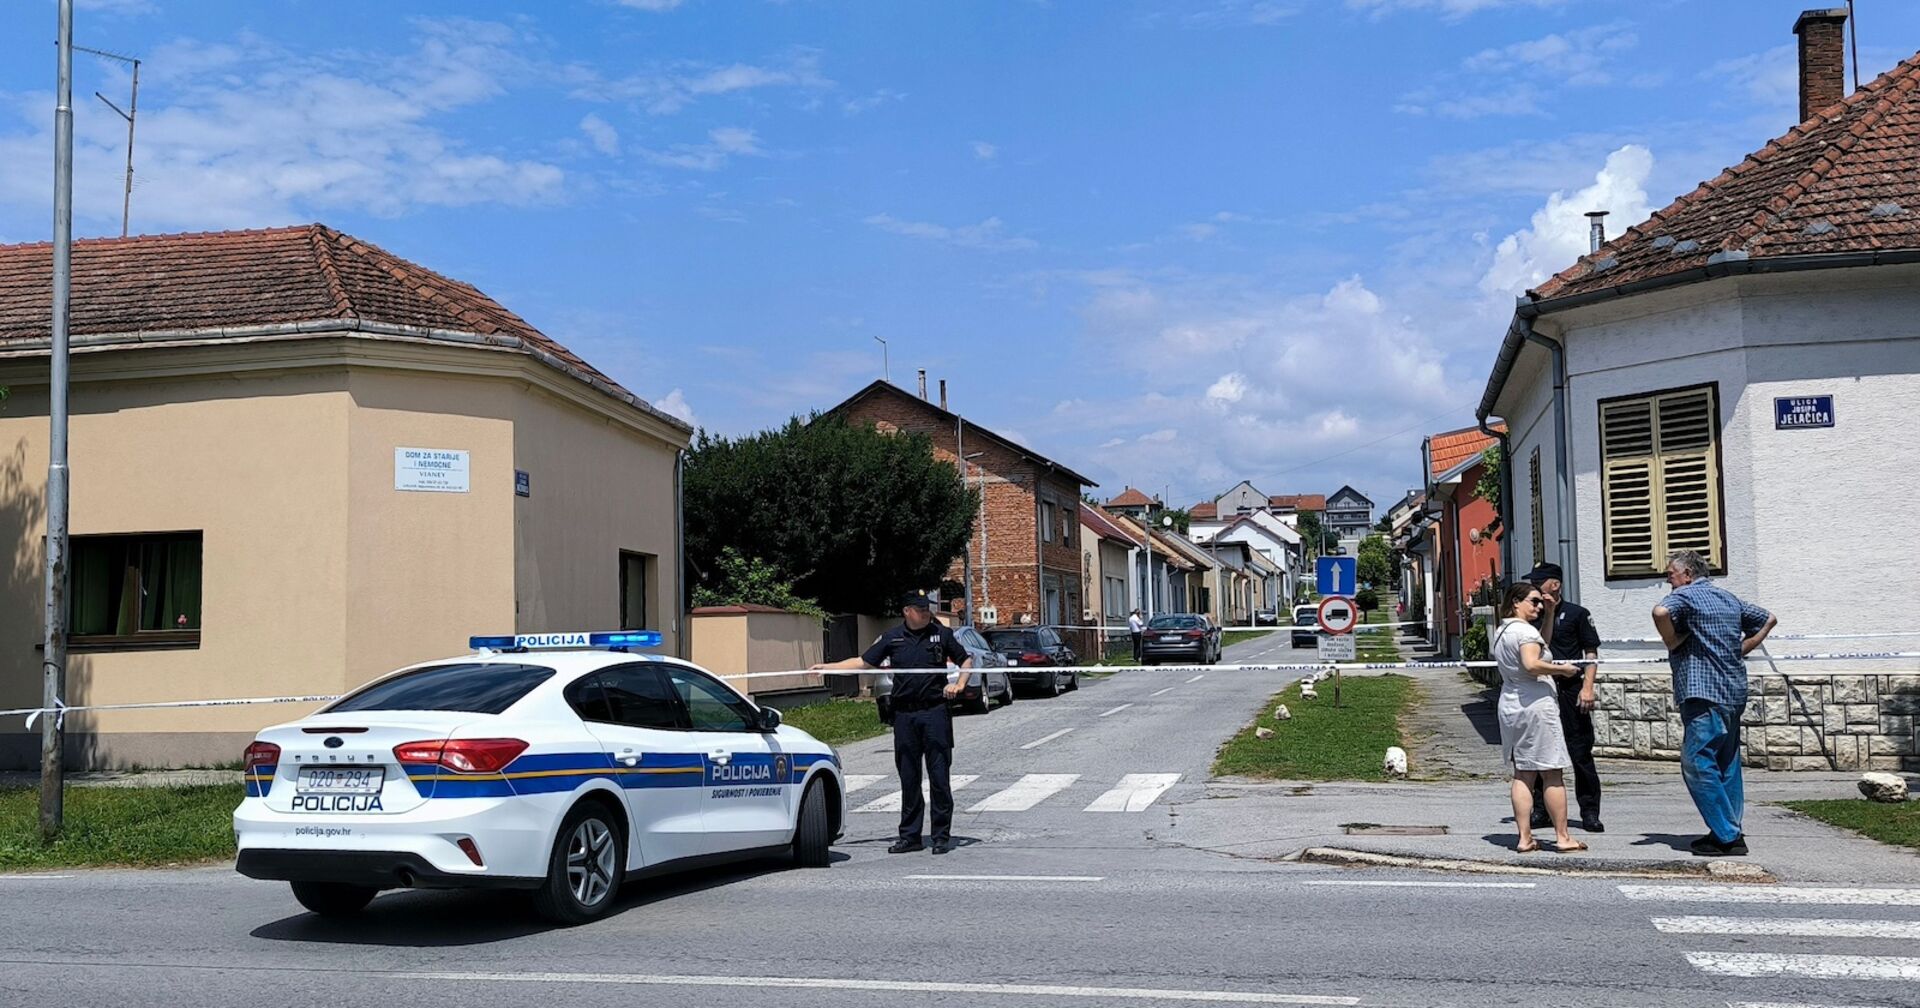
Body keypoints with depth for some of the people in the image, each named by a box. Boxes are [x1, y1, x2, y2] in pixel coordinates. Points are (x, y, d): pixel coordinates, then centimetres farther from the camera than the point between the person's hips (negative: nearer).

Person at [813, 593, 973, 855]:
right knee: (908, 778, 7)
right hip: (904, 715, 2)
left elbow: (966, 660, 13)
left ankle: (942, 836, 6)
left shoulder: (942, 634, 4)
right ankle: (909, 836, 15)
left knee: (939, 775, -2)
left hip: (935, 712, -2)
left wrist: (959, 685, -4)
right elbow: (864, 661, 12)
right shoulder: (892, 638, 7)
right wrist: (827, 667, 6)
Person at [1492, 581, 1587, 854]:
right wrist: (1563, 669, -15)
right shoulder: (1525, 630, -14)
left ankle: (1525, 838, 7)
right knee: (1552, 774, 0)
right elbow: (1531, 664, -28)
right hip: (1536, 703, -9)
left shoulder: (1501, 631, 15)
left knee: (1522, 774, 9)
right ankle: (1562, 837, 5)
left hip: (1509, 704, 9)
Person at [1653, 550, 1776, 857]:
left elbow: (1660, 612, -30)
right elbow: (1768, 619, 29)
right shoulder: (1728, 598, 18)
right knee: (1727, 764, 13)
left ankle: (1727, 836, -9)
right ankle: (1731, 832, 15)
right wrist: (1741, 649, 20)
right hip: (1734, 693, 9)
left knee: (1698, 764, -7)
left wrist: (1672, 643, -13)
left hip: (1704, 693, -9)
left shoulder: (1685, 595, -7)